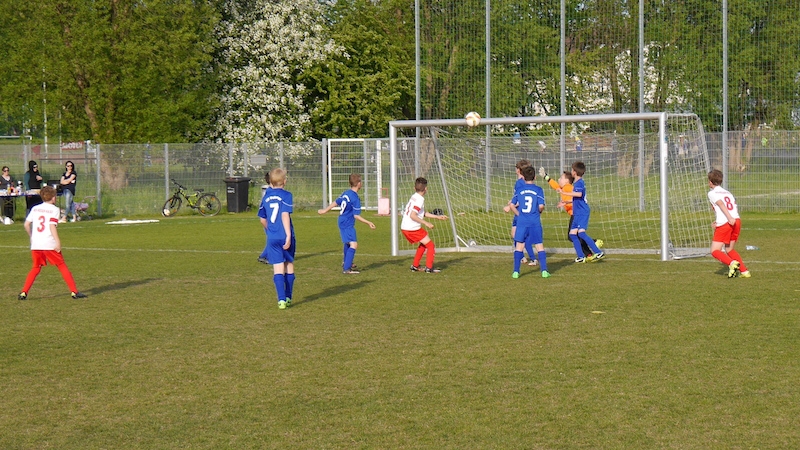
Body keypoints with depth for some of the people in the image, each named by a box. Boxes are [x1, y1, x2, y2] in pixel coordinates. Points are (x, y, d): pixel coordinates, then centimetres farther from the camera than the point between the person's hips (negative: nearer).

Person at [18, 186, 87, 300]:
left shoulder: (35, 208, 13)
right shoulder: (54, 209, -2)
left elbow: (26, 224, 9)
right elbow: (52, 226, -14)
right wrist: (58, 241, -16)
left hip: (35, 244, 4)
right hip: (49, 244, -4)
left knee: (36, 268, 15)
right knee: (62, 266, 5)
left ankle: (23, 293, 3)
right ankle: (74, 291, 4)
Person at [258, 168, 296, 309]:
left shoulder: (266, 197, 10)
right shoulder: (286, 195, -5)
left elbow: (262, 219, 16)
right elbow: (285, 215, -16)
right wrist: (288, 235, -19)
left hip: (272, 238, 3)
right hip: (285, 236, -3)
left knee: (278, 268, -1)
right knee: (289, 265, 15)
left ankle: (281, 299, -12)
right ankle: (288, 297, 21)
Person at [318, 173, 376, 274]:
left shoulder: (346, 193, 4)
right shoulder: (355, 198, -22)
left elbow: (335, 202, 17)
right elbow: (356, 216, -22)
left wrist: (325, 210, 31)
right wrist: (368, 223, -17)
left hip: (342, 222, 10)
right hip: (348, 225, -10)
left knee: (347, 243, 28)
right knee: (353, 245, -16)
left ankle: (346, 262, 46)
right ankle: (346, 268, -23)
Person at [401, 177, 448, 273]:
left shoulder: (413, 197, 14)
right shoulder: (420, 199, -15)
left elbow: (423, 213, 22)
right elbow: (412, 215, -24)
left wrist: (438, 216, 24)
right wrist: (426, 223, -20)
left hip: (404, 228, 9)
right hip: (412, 229, -9)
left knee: (423, 244, 27)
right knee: (431, 246, 2)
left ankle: (415, 266, 27)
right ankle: (429, 268, -3)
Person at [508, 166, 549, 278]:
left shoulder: (519, 190, 4)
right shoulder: (538, 190, -2)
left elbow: (512, 206, 2)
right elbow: (541, 206, -9)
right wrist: (539, 212, 12)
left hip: (522, 222, 1)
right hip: (535, 222, -1)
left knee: (519, 246, 7)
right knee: (539, 246, 6)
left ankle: (516, 271, 5)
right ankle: (544, 270, 2)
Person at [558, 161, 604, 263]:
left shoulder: (579, 183, -13)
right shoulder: (577, 183, 17)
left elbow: (579, 194, -34)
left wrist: (564, 193, -32)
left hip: (582, 212, -10)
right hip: (577, 213, 10)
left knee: (581, 232, -21)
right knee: (572, 234, 8)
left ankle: (598, 252, -22)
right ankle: (581, 256, 10)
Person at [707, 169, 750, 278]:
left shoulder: (712, 193, 6)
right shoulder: (728, 193, 26)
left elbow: (721, 204, -11)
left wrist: (729, 218, -25)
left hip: (724, 224, -6)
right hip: (737, 221, 6)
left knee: (715, 251, 1)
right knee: (729, 250, 19)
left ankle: (732, 263, -23)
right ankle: (744, 271, 6)